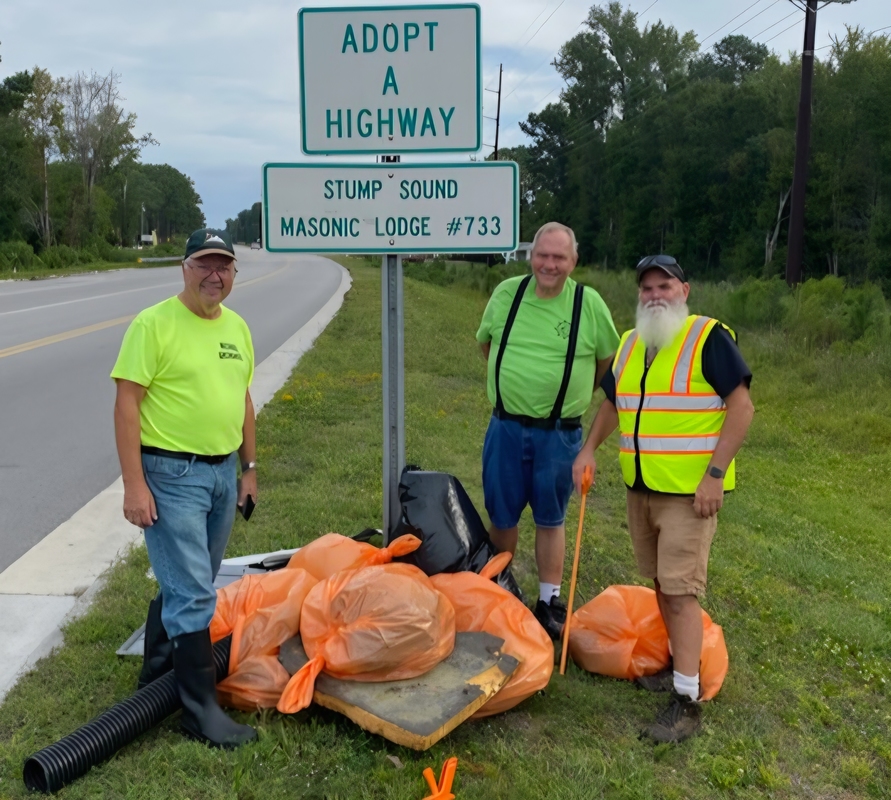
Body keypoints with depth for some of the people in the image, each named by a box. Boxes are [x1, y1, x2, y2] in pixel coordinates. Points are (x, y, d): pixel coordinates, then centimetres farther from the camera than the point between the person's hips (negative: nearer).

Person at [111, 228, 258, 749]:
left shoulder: (236, 326, 9)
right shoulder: (154, 324, -12)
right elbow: (127, 404, -14)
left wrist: (249, 468, 16)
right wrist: (134, 485, -18)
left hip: (222, 472, 7)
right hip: (171, 475, -7)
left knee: (185, 584, 19)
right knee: (193, 594, -5)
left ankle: (158, 673, 38)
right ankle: (202, 711, 5)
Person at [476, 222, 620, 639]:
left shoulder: (589, 303, -6)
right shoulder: (506, 293, 0)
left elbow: (607, 358, 8)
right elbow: (485, 341, 17)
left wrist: (577, 392, 10)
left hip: (558, 434, -2)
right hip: (505, 428, 2)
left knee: (550, 519, 11)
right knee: (501, 515, 12)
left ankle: (550, 601, 23)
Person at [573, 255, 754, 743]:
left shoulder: (709, 338, -10)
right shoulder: (630, 344, 11)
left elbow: (741, 406, -14)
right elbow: (613, 402, 22)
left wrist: (715, 473, -19)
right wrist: (589, 449, 9)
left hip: (689, 491, -7)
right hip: (640, 487, 7)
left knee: (680, 589, -8)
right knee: (660, 582, 15)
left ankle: (686, 700, -1)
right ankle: (681, 664, 32)